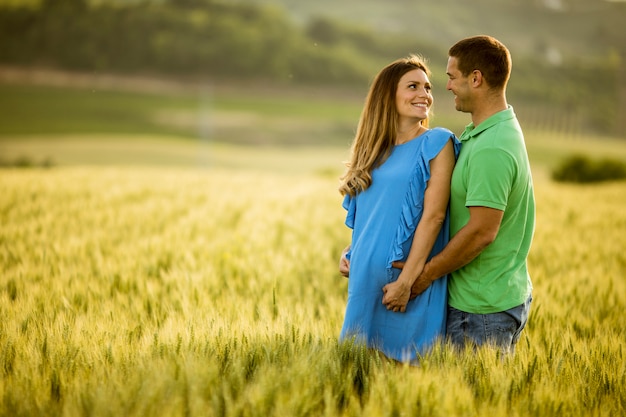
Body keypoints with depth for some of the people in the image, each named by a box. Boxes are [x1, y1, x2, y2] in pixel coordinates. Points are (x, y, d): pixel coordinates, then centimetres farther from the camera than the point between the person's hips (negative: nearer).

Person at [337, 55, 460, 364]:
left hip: (410, 281, -6)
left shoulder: (437, 143, -4)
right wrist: (349, 252, 2)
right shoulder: (374, 151, 13)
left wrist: (407, 280, -17)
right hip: (365, 279, 6)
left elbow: (434, 215, -12)